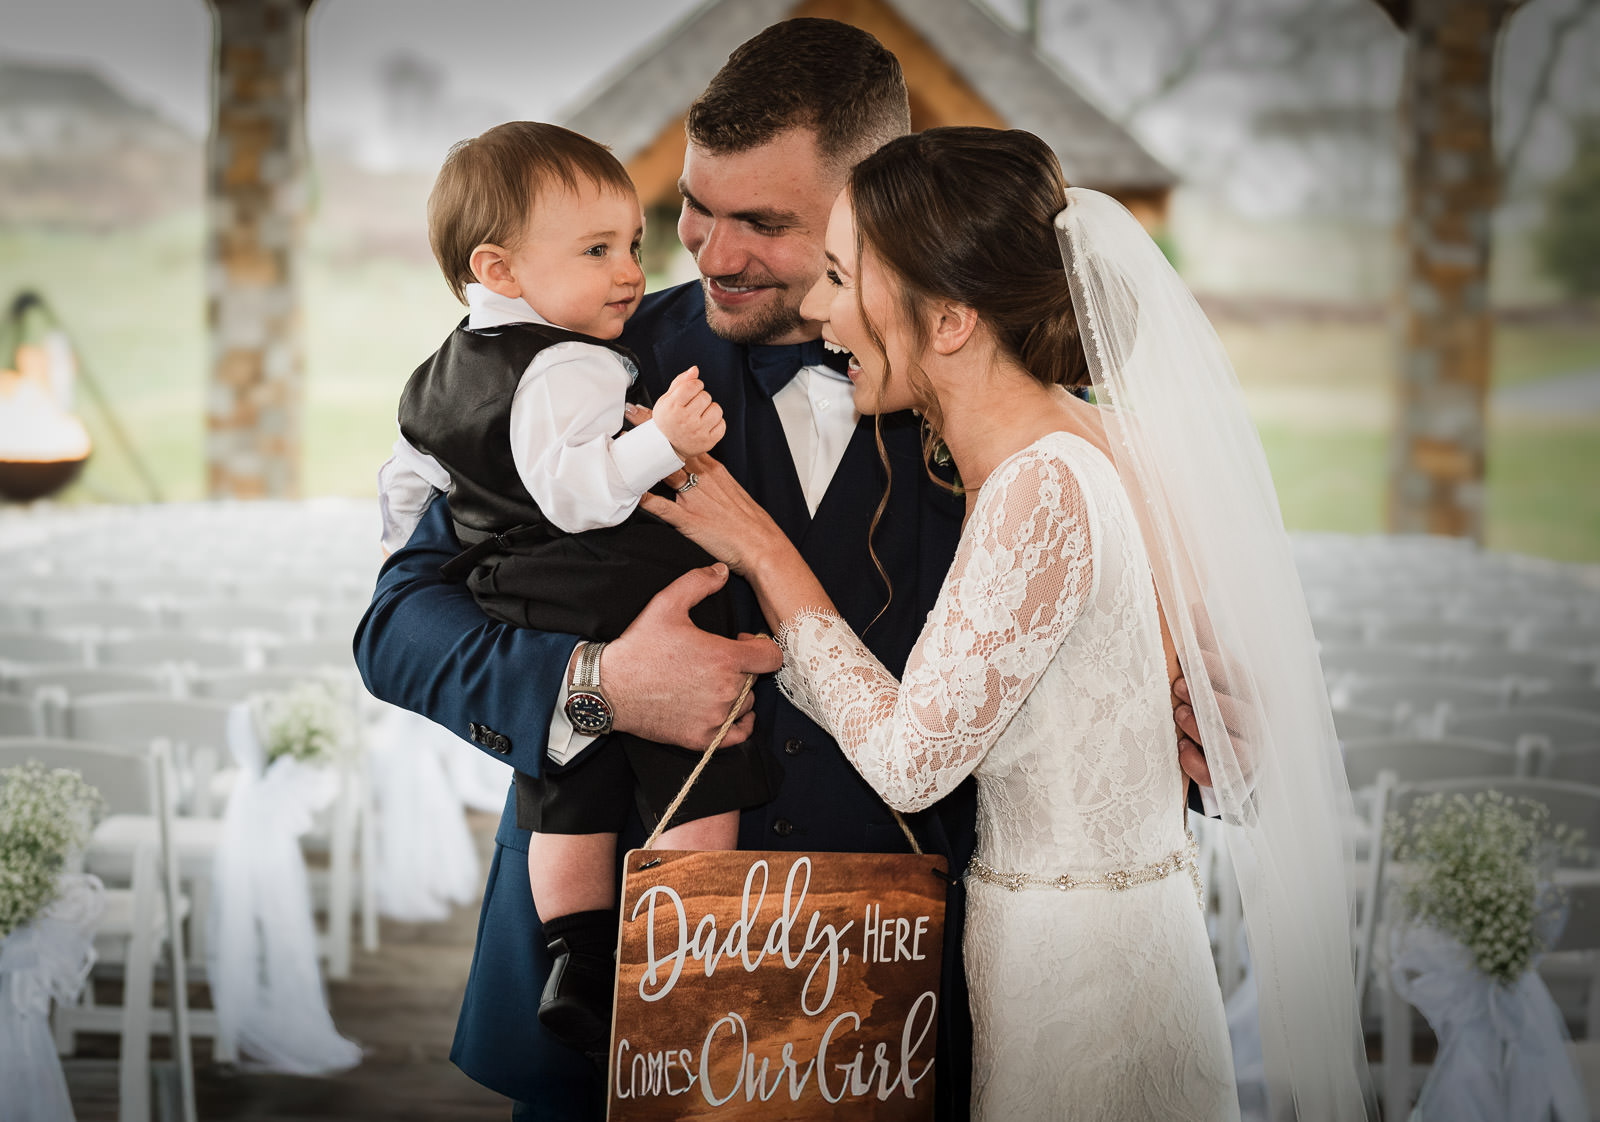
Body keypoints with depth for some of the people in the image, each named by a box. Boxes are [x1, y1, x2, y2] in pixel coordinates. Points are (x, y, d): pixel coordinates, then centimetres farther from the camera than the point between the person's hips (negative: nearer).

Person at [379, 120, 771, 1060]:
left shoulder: (442, 377, 14)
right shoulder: (570, 367, -16)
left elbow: (405, 487, 26)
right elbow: (570, 490, -30)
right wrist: (661, 440, -38)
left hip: (534, 635, 9)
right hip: (632, 616, -9)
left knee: (570, 808, 17)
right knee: (701, 801, -1)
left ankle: (580, 972, 20)